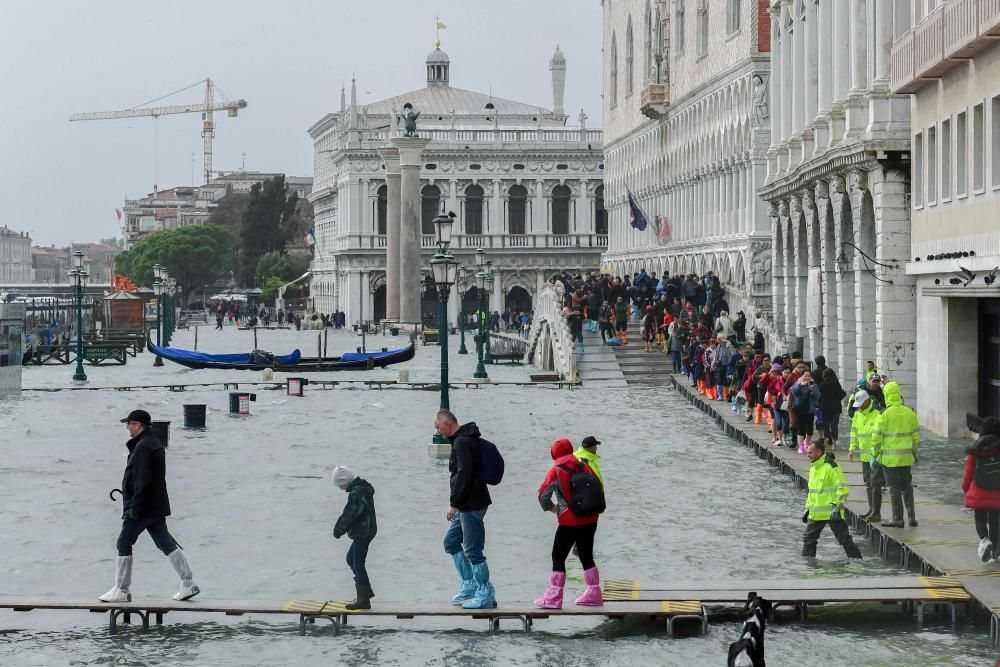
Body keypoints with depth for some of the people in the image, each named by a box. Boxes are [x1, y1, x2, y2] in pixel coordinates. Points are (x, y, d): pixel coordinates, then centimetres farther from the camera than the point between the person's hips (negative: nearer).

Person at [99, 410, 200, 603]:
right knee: (166, 543, 9)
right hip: (157, 507, 10)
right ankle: (188, 585, 6)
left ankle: (122, 590, 4)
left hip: (142, 507, -10)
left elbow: (143, 481, -23)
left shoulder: (143, 447, -18)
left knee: (124, 543, -1)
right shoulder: (155, 443, 15)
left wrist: (134, 508, -21)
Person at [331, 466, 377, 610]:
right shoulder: (363, 489, 11)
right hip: (364, 532, 11)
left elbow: (350, 515, -22)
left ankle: (363, 600, -1)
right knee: (351, 559, 22)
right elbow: (349, 513, 15)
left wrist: (338, 529, -8)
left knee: (358, 565, -5)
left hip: (362, 533, -11)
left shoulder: (357, 493, -22)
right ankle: (366, 591, 28)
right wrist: (340, 528, 6)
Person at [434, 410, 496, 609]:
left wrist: (454, 504, -18)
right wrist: (457, 504, 20)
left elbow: (464, 475, -23)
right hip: (466, 505, 11)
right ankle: (470, 585, 21)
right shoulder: (464, 440, 16)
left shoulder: (462, 442, -16)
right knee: (451, 541, 18)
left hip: (471, 505, -11)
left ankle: (485, 594, 0)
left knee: (472, 550, -6)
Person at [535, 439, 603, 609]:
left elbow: (543, 495, -12)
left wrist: (551, 507, 6)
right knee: (587, 556, 18)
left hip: (569, 522, -5)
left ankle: (554, 598, -1)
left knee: (558, 557, 2)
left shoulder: (556, 471, -8)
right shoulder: (585, 467, 6)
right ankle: (594, 595, 20)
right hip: (590, 519, 5)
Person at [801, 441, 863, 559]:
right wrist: (808, 508, 21)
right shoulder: (813, 468, 13)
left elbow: (843, 489, -16)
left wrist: (837, 507, -22)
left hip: (832, 513, -8)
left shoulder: (831, 467, -14)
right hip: (816, 514, 8)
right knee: (808, 539, 9)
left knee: (844, 539, -3)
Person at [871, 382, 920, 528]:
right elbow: (916, 435, 9)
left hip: (890, 458, -4)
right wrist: (914, 452, 20)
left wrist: (875, 453, 1)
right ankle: (912, 517, 16)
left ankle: (897, 519, 4)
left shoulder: (884, 414, -12)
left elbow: (877, 437, -12)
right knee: (907, 487, 16)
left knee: (894, 488, 2)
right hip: (906, 457, 4)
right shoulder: (910, 413, 3)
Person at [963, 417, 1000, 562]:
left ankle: (984, 539, -18)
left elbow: (969, 471, -2)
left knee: (980, 520, 11)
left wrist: (965, 487, 12)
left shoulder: (975, 449, -7)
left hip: (979, 492, -1)